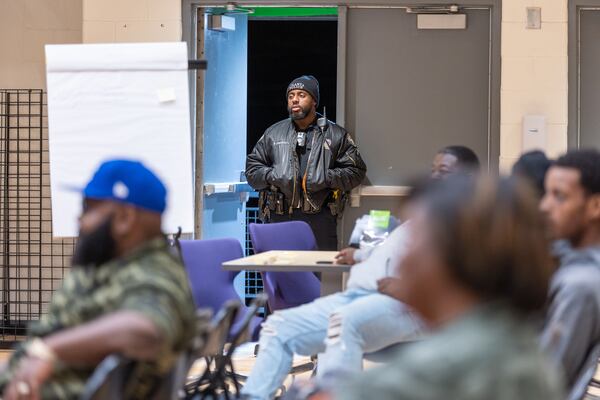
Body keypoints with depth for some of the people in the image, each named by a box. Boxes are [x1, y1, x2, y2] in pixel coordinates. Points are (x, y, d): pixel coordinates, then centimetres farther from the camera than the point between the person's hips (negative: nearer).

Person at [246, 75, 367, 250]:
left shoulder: (336, 135, 9)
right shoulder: (273, 133, 16)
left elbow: (356, 170, 7)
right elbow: (252, 169, 17)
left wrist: (327, 178, -8)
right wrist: (272, 176, -3)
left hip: (319, 217, -2)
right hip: (280, 217, 2)